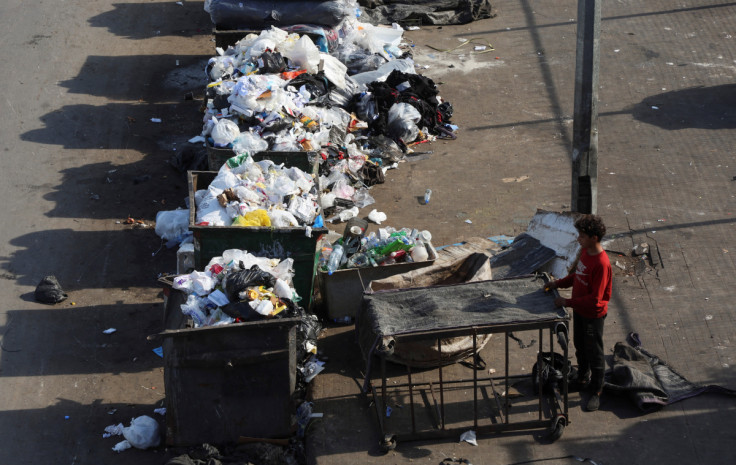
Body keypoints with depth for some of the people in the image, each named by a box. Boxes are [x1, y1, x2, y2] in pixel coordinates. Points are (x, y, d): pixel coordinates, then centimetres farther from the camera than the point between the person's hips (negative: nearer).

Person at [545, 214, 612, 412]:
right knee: (580, 347, 26)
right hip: (579, 309, 9)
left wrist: (568, 302, -27)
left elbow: (595, 298, -30)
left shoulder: (601, 264, -32)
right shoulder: (585, 251, -4)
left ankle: (596, 392, 23)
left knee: (594, 353, 8)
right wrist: (559, 283, 3)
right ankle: (583, 378, 48)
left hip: (593, 314, -9)